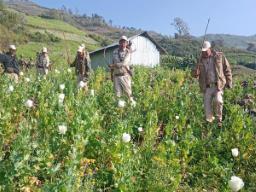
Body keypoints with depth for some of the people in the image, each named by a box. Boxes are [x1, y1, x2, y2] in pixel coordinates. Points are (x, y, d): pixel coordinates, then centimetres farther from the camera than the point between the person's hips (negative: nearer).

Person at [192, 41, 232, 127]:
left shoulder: (219, 56, 0)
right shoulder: (201, 60, 7)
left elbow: (227, 69, 5)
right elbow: (195, 74, 8)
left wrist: (229, 82, 0)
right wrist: (195, 71, -17)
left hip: (218, 85, -3)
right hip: (207, 87, 3)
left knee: (218, 100, -23)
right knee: (207, 105, 1)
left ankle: (219, 119, 1)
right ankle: (209, 122, 20)